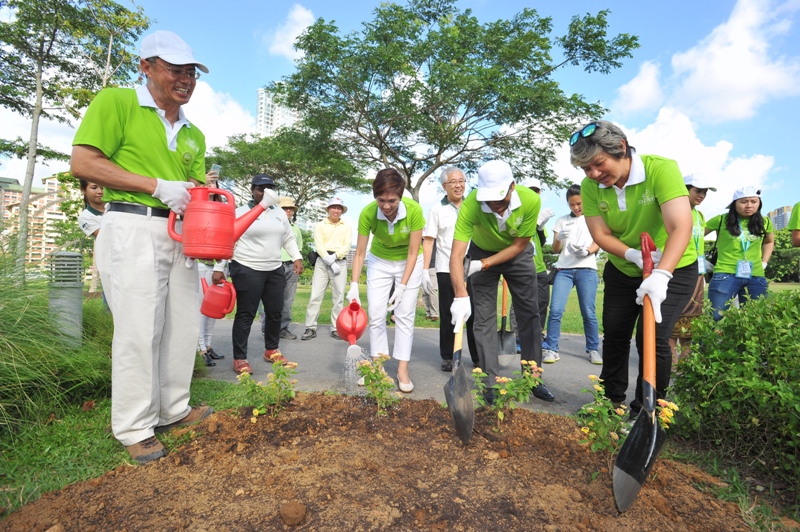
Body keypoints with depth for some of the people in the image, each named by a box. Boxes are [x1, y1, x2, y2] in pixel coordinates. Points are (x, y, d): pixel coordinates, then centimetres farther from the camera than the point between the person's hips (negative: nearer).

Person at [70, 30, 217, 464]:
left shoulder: (193, 134, 18)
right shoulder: (116, 102, -1)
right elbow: (82, 163, -9)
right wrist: (158, 186, -14)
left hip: (179, 235, 7)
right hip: (133, 229, -7)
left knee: (182, 325, 10)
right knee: (138, 329, -5)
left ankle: (173, 409, 26)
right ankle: (135, 429, 11)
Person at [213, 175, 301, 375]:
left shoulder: (279, 214, 12)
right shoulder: (239, 213, -4)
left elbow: (289, 238, 19)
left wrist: (297, 257, 5)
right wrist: (219, 268, -10)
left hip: (275, 270, 6)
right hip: (247, 271, -5)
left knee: (275, 312, 11)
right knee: (245, 315, -1)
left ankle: (272, 350, 29)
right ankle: (239, 358, 9)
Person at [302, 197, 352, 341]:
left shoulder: (347, 227, 14)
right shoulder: (320, 225, 11)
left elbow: (347, 246, 2)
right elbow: (319, 245, -2)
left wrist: (334, 257, -14)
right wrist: (329, 261, -14)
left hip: (340, 262, 1)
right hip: (322, 262, -1)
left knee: (338, 297, 1)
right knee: (315, 296, -6)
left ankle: (336, 328, 7)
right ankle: (311, 328, -2)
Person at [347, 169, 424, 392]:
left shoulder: (414, 210, -30)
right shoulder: (368, 213, -26)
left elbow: (413, 252, -22)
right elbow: (360, 253, -18)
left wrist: (402, 286, -25)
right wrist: (354, 285, -27)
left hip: (409, 262, -1)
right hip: (379, 261, 2)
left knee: (404, 315, -2)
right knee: (376, 315, 1)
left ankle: (402, 371, 6)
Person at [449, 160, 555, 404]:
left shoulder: (531, 200, -30)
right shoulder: (471, 204, -34)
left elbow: (519, 245, -18)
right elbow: (457, 254, -39)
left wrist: (484, 264, -24)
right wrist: (461, 295, -50)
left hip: (518, 253, 2)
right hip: (482, 252, -1)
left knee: (530, 314, 3)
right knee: (484, 318, -5)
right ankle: (490, 385, 6)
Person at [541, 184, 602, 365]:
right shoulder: (562, 221, 15)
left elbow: (598, 244, 3)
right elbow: (555, 249, 10)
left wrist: (586, 251, -20)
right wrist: (559, 238, -13)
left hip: (587, 269, -1)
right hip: (564, 269, 1)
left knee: (588, 312, -3)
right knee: (556, 310, -11)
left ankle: (593, 349, 12)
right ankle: (551, 349, -4)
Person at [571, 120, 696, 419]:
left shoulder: (662, 169, -26)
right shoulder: (590, 186, -14)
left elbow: (681, 227, -36)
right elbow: (600, 234, -14)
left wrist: (660, 275, -49)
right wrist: (633, 255, -32)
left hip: (673, 269, -4)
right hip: (622, 269, 4)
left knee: (653, 338, -14)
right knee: (614, 334, 11)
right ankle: (612, 400, 32)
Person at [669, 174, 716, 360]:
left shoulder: (700, 216, 17)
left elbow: (700, 244, 23)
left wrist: (703, 272, 21)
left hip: (697, 272, 8)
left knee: (693, 314, 10)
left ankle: (686, 356, 18)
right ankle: (672, 356, -2)